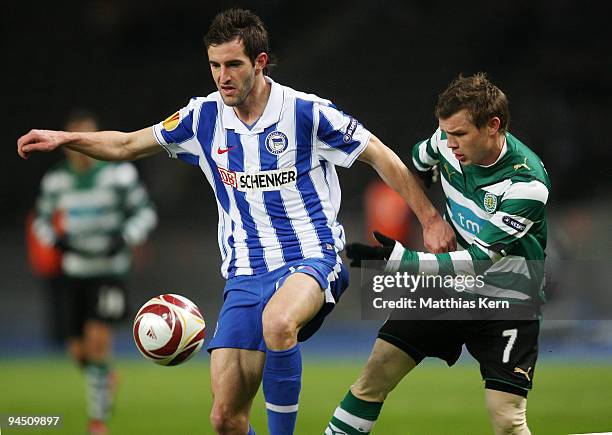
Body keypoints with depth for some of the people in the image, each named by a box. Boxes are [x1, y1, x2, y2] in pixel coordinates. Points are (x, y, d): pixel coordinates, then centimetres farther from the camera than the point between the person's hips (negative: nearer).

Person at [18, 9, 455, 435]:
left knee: (277, 321, -41)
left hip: (312, 259, -5)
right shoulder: (203, 117, 4)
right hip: (245, 276, 5)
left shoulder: (306, 112, -8)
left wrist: (431, 219, 1)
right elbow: (126, 145, 17)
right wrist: (63, 138, 5)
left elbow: (382, 157, 1)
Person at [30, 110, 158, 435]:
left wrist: (125, 239, -19)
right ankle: (105, 377, 41)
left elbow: (145, 212, -2)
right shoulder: (55, 180, 0)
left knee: (98, 340, -19)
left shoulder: (119, 173, -8)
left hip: (109, 269, -3)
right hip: (72, 271, 3)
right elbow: (41, 221, 11)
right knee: (79, 351, 4)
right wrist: (55, 239, -11)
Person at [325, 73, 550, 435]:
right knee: (377, 371, -5)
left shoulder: (528, 183, -27)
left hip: (508, 303, -5)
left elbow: (480, 260, -29)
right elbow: (418, 159, 19)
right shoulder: (448, 143, -9)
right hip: (447, 286, 5)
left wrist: (398, 258, -33)